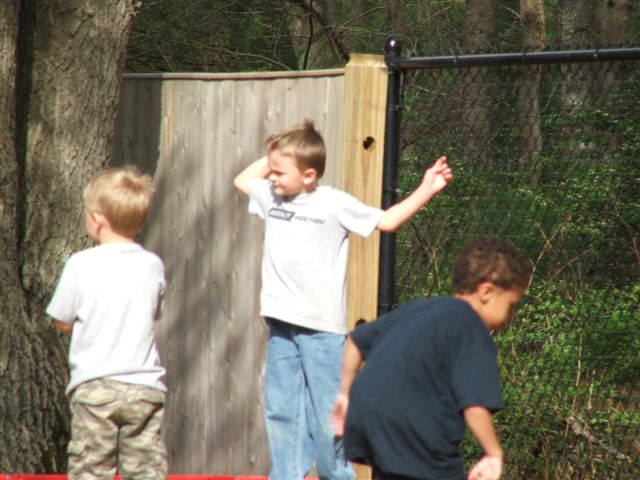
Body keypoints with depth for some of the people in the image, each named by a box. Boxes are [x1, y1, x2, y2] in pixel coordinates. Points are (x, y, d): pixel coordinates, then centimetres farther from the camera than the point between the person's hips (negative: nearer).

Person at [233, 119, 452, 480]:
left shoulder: (335, 204, -6)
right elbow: (242, 180, 28)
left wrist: (426, 191, -9)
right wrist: (273, 156, 15)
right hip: (281, 325, 5)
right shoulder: (271, 196, 8)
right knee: (280, 411, 7)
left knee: (328, 415, -3)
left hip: (322, 328, -5)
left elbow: (387, 221, 1)